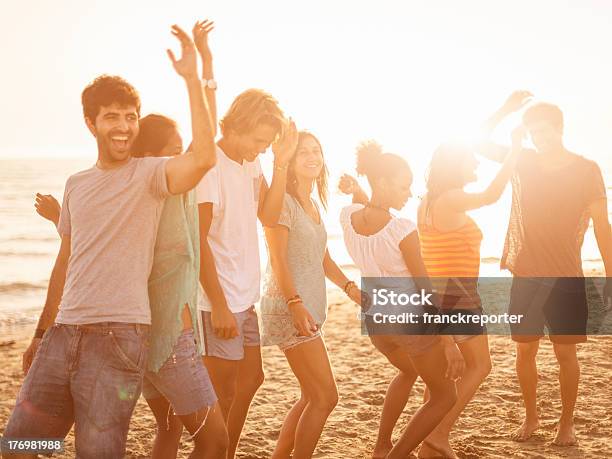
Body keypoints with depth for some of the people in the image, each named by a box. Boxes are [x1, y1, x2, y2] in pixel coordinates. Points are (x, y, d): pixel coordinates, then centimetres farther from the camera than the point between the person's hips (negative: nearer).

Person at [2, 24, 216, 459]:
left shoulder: (149, 174, -3)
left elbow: (204, 158, -24)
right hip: (64, 332, 6)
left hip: (119, 335, -6)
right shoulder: (77, 185, 15)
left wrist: (192, 78, -24)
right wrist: (42, 332, 22)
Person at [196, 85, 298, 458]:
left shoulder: (251, 163, 8)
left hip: (245, 297, 9)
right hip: (220, 301, -9)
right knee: (223, 393, -1)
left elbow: (269, 216, 1)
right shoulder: (210, 165, -17)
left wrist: (281, 163, -7)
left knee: (251, 379, 19)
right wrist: (219, 306, -19)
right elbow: (198, 240, -19)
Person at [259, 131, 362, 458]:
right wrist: (295, 303, -26)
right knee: (325, 398, -10)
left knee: (311, 398, 13)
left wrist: (350, 288, 8)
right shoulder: (283, 201, -8)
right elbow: (278, 260, -16)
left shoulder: (314, 205, 18)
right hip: (289, 309, -9)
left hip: (310, 310, 9)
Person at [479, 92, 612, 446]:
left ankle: (567, 423, 14)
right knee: (526, 349, 7)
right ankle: (531, 417, 22)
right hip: (525, 276, 3)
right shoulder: (523, 161, 5)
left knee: (566, 352, 1)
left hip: (567, 278, -3)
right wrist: (506, 110, -7)